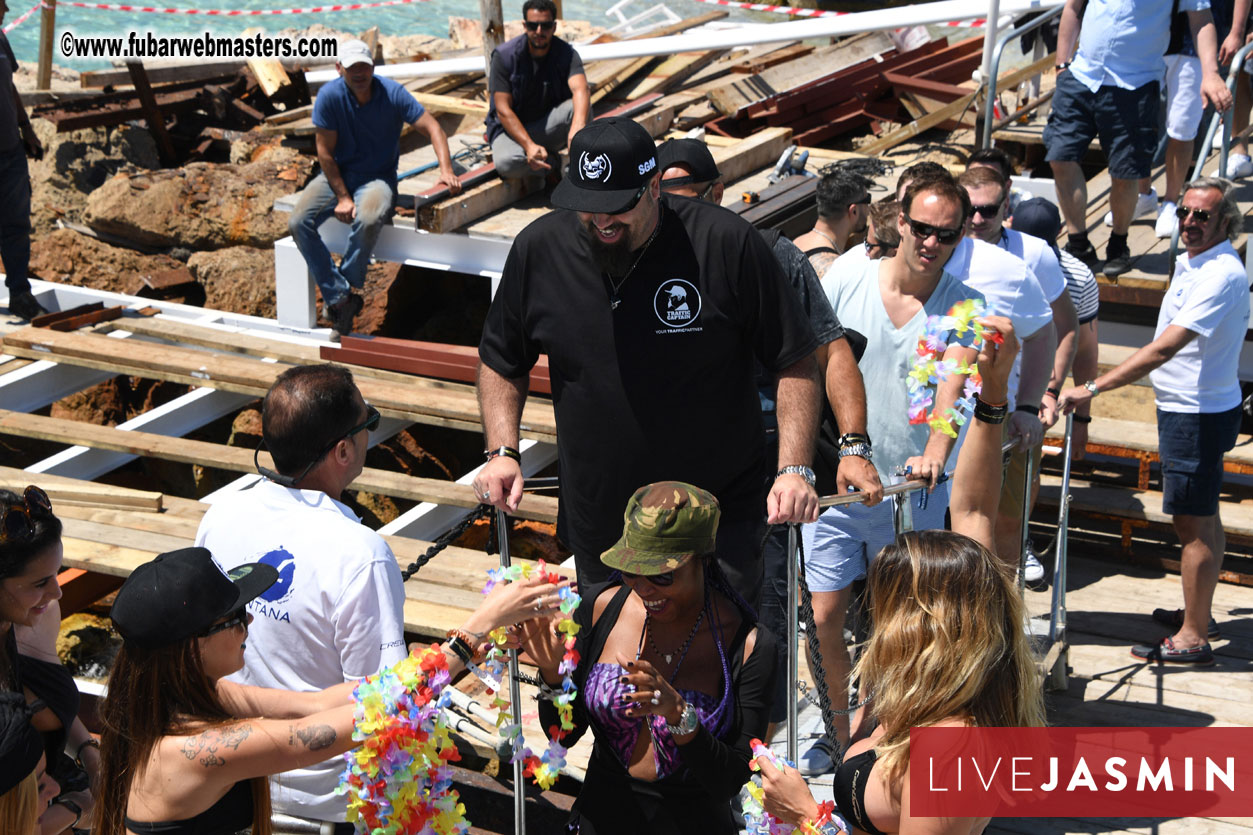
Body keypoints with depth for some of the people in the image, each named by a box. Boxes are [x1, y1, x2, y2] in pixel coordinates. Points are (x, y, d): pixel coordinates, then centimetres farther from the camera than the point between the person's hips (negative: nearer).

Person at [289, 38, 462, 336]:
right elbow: (325, 151, -8)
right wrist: (342, 197, -15)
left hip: (377, 177, -2)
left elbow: (431, 127, -10)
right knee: (298, 222, -22)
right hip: (336, 176, 2)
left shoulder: (392, 93, -11)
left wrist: (446, 170, -25)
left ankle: (345, 288, -15)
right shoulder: (329, 96, -11)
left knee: (368, 221, -36)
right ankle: (339, 297, -15)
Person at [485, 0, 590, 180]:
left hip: (547, 127, 1)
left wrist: (578, 126, -55)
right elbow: (503, 110, -17)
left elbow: (581, 89, -32)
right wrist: (529, 145, -32)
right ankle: (555, 162, -6)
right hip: (512, 128, -1)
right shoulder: (504, 55, -14)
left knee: (580, 105, -29)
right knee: (506, 163, -35)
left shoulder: (566, 53, -11)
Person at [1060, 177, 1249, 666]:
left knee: (1193, 523, -4)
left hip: (1197, 414, -10)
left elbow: (1163, 349, -31)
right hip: (1193, 408, 10)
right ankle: (1199, 615, 32)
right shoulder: (1192, 261, 9)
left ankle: (1192, 638, 3)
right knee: (1203, 518, 19)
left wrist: (1091, 389, -33)